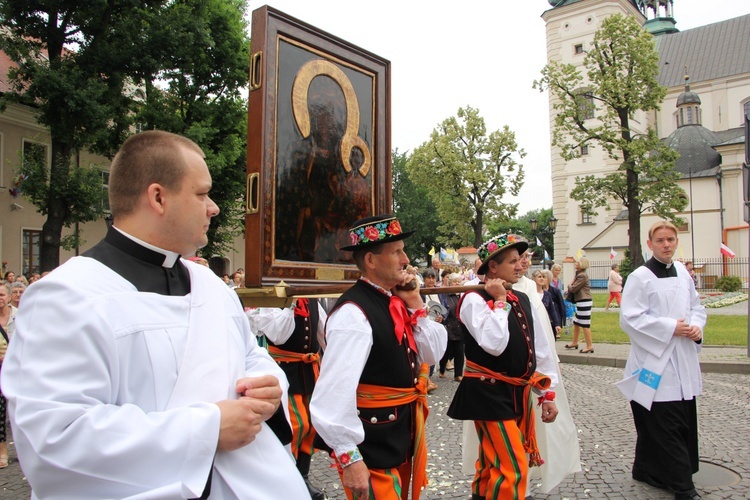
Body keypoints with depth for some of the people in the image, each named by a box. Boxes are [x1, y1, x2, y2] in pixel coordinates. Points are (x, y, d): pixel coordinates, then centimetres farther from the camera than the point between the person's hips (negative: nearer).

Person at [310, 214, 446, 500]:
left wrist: (416, 306, -5)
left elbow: (433, 354, 8)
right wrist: (349, 458, -23)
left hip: (402, 437, 9)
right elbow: (334, 395, -28)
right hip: (370, 446, -9)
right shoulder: (353, 313, -24)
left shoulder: (395, 303, 2)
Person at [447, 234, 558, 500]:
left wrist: (548, 394, 13)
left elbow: (541, 348, 14)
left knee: (493, 465, 18)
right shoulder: (474, 300, -13)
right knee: (513, 468, -10)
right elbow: (494, 344, -27)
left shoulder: (522, 300, 10)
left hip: (520, 393, 8)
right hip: (490, 394, -7)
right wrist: (499, 301, -17)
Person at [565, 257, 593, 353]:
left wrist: (569, 285, 3)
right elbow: (574, 288, 16)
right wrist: (571, 285, -4)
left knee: (585, 324, -6)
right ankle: (575, 343, 30)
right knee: (576, 323, 18)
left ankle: (589, 346, -1)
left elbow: (573, 289, -16)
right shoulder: (579, 274, 16)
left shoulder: (582, 275, -16)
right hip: (580, 302, 11)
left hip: (584, 302, -11)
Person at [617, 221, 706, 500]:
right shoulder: (640, 277, -10)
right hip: (655, 363, -7)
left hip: (683, 363, 8)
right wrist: (670, 327, -18)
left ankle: (646, 469, 28)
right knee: (667, 427, -4)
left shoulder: (682, 273, 11)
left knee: (685, 423, 14)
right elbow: (629, 319, -16)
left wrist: (697, 326, -1)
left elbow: (696, 307, 20)